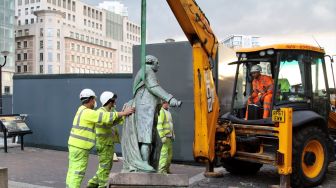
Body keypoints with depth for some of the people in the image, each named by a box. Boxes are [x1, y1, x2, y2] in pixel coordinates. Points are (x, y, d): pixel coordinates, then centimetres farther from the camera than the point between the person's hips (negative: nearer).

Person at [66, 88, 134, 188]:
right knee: (77, 172, -5)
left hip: (75, 145, 10)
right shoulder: (87, 112, -18)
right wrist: (123, 113, -21)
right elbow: (106, 117, -23)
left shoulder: (82, 110, 14)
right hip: (80, 147, -10)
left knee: (73, 171, 14)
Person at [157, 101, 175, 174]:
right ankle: (161, 171, -9)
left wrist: (173, 134, 19)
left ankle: (166, 169, 20)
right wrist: (162, 136, -27)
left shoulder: (167, 112, 18)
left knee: (170, 154, 12)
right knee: (164, 153, -12)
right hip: (164, 136, -10)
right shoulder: (161, 112, -14)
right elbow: (159, 125, -22)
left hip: (169, 137, 10)